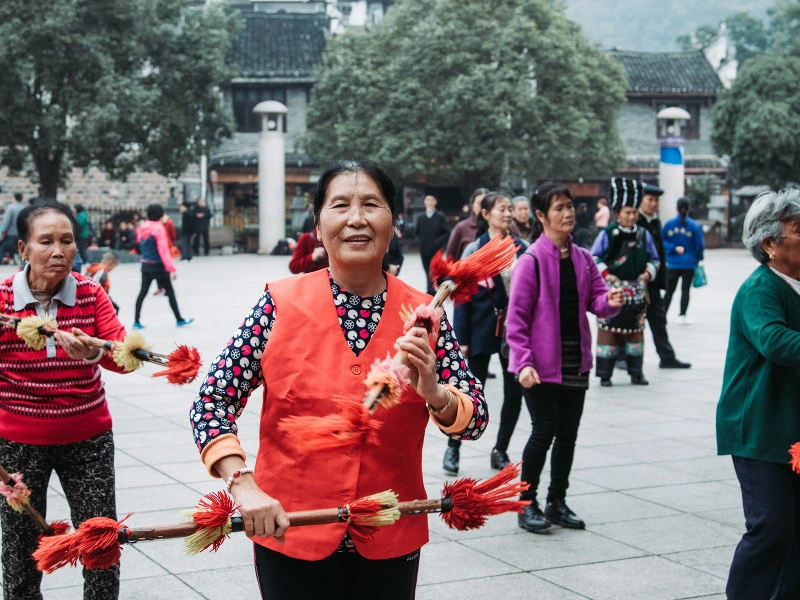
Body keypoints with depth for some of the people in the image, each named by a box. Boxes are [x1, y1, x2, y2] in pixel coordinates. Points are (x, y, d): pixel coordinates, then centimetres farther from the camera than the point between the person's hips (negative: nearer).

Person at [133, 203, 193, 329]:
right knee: (170, 292, 5)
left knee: (143, 292, 9)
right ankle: (179, 320, 12)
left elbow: (139, 240, 21)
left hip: (145, 265, 6)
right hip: (158, 266, -6)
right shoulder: (158, 228, -17)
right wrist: (171, 268, -23)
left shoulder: (142, 227, 3)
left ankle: (136, 321, 5)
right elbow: (163, 250, -22)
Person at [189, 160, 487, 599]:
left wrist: (434, 393, -22)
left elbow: (476, 418, -1)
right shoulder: (282, 305, -9)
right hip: (289, 534, -2)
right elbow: (212, 402, -9)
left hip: (390, 544, 2)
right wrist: (243, 485, -23)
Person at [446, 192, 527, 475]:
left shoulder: (523, 249, 4)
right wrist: (462, 338, -9)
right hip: (483, 331, -3)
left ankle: (500, 451, 21)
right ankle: (453, 447, 20)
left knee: (514, 393, 6)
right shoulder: (474, 250, -5)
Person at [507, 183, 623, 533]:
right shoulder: (532, 260, -11)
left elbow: (595, 300, 10)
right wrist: (523, 362, -19)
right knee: (545, 430, -5)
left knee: (568, 433, 10)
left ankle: (557, 502, 24)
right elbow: (517, 316, -12)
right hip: (541, 363, -6)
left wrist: (609, 302, -15)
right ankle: (527, 504, 10)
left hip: (575, 361, 6)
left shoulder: (582, 258, 9)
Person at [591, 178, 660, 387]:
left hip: (637, 289, 4)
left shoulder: (644, 235, 8)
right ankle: (605, 374, 3)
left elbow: (653, 258, 17)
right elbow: (594, 257, 0)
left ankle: (636, 373, 18)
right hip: (612, 289, -4)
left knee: (636, 329, 9)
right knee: (609, 329, -3)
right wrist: (606, 274, -9)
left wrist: (648, 273, 1)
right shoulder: (608, 234, -4)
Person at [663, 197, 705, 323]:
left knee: (669, 290, 12)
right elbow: (699, 245, -1)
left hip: (672, 263, 2)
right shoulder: (694, 226, -6)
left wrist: (673, 248, -9)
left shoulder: (669, 224, -2)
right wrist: (698, 259, 11)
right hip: (689, 263, -1)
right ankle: (682, 316, 4)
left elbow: (663, 242, -6)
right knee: (685, 289, 6)